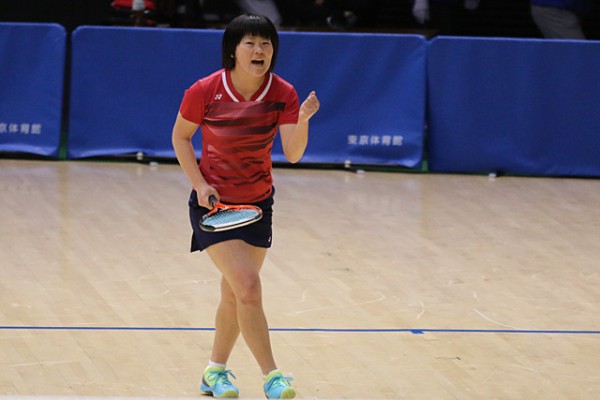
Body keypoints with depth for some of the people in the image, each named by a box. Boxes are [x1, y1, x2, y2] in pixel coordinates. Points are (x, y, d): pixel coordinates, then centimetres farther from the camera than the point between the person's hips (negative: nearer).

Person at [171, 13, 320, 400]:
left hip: (258, 203, 4)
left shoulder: (283, 94, -9)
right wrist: (200, 184, -11)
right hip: (214, 203, -4)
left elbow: (293, 154, -16)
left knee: (235, 294, 13)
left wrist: (303, 120, -34)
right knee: (248, 286, -18)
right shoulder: (205, 91, -16)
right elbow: (181, 136, -1)